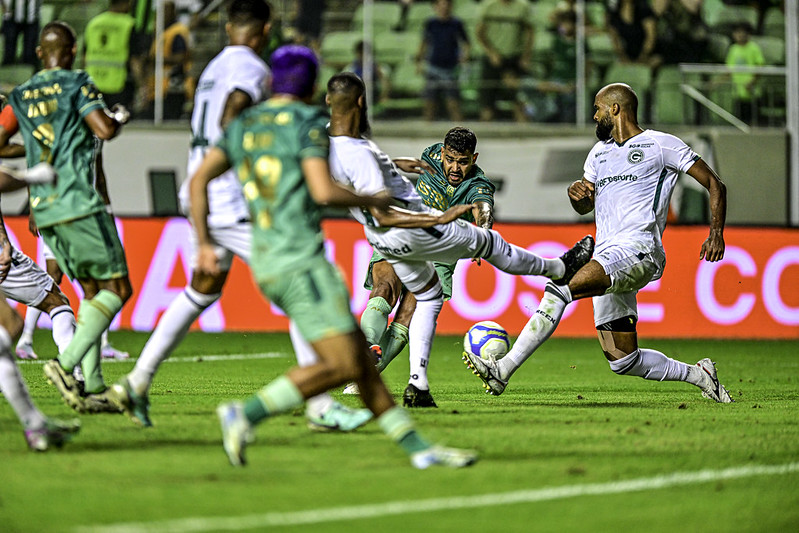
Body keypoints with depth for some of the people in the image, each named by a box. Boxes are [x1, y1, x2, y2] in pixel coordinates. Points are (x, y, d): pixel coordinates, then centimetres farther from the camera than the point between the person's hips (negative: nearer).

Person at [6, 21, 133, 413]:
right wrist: (119, 117, 7)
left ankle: (93, 386, 4)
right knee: (116, 289, -2)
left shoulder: (20, 96, 13)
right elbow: (105, 129, -15)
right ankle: (66, 363, -18)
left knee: (93, 292, 13)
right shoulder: (77, 84, -4)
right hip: (79, 204, -7)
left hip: (43, 211, 7)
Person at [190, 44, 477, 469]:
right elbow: (323, 191, -17)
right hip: (300, 261, -9)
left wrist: (204, 242, 16)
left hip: (266, 260, 9)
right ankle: (246, 414, -16)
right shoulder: (307, 123, -6)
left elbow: (198, 181, 11)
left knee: (360, 355, 8)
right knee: (341, 365, -12)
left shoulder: (243, 125, 15)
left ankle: (416, 446, 8)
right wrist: (372, 201, -1)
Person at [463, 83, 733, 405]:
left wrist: (716, 232, -10)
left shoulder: (660, 145, 5)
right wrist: (576, 191, 10)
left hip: (638, 250, -8)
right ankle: (697, 374, 23)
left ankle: (503, 371, -34)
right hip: (606, 260, 9)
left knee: (559, 290, -29)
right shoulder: (599, 152, 26)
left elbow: (714, 185, 5)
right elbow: (583, 207, 35)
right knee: (624, 361, 3)